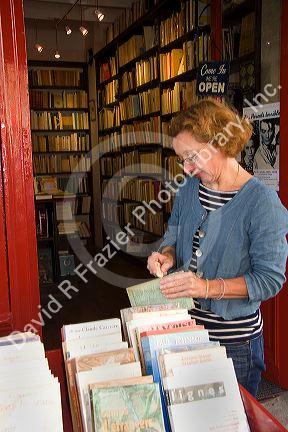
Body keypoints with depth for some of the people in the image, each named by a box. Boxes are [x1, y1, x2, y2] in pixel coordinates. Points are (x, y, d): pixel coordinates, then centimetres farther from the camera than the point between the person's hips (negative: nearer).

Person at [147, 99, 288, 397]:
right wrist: (167, 255, -9)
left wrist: (208, 287, -28)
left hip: (235, 341, -5)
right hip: (186, 325, 6)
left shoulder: (262, 202, -19)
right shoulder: (189, 188, 0)